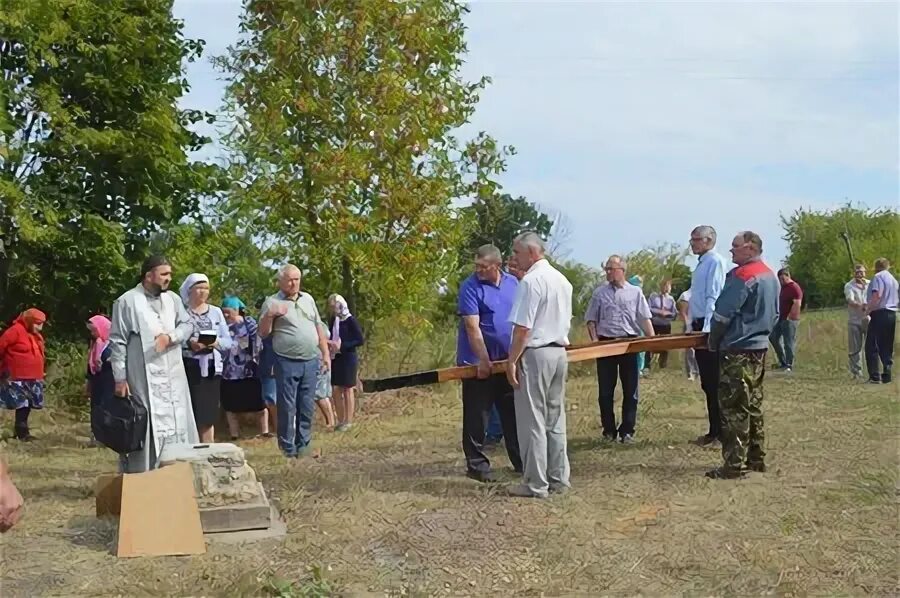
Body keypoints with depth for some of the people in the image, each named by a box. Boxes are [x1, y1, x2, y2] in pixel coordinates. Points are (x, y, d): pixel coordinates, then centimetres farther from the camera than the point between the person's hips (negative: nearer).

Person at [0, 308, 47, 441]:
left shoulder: (36, 335, 14)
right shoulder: (15, 331, -12)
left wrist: (39, 375, 17)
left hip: (33, 379, 8)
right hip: (18, 378, -8)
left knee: (27, 405, 11)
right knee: (23, 405, -8)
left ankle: (20, 431, 20)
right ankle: (22, 432, -2)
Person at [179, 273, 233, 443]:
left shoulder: (216, 312, 12)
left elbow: (228, 342, 9)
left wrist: (216, 342, -10)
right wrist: (189, 343, -24)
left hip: (211, 368, 4)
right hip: (189, 368, -4)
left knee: (209, 415, 7)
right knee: (190, 413, -7)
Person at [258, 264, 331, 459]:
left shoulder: (308, 299, 13)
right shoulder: (272, 302, -1)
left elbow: (319, 327, 17)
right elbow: (263, 333, -1)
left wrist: (326, 353, 13)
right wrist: (269, 315, -19)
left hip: (311, 361, 4)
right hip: (287, 363, -4)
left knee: (307, 407, 8)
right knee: (287, 407, -1)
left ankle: (303, 445, 18)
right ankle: (288, 448, 6)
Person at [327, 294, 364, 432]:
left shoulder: (350, 320, -10)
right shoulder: (332, 320, 8)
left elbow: (360, 340, -12)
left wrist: (342, 346, -19)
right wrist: (329, 343, -2)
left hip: (348, 359, -6)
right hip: (335, 358, 6)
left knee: (347, 390, 1)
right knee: (336, 390, 8)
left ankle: (348, 422, 7)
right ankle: (340, 421, 17)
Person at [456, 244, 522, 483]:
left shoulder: (512, 283, 6)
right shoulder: (470, 287, -12)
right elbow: (473, 327, -17)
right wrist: (484, 361, -21)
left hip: (506, 360, 5)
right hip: (477, 363, -5)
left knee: (513, 413, 10)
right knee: (477, 416, 0)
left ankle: (521, 461, 18)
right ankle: (476, 464, 8)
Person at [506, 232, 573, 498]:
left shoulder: (531, 281, -15)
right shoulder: (562, 280, 12)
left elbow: (523, 328, -18)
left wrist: (511, 360, -12)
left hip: (535, 354, -9)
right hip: (560, 353, 9)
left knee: (532, 421, -2)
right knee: (555, 419, 14)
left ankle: (536, 484, 2)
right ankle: (558, 478, 18)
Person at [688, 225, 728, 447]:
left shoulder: (715, 262, -11)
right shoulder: (701, 263, 17)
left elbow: (713, 297, -19)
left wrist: (707, 328, -24)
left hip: (709, 327, -10)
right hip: (699, 326, 10)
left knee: (714, 383, -6)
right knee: (707, 383, 12)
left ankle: (719, 432, -2)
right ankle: (714, 430, 18)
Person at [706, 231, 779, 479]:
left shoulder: (742, 275, -16)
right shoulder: (770, 276, 12)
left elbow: (723, 313, -16)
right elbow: (775, 314, 19)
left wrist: (713, 341, -3)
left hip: (737, 350, -9)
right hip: (759, 347, 9)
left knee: (735, 408, -6)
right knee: (753, 405, 15)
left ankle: (734, 464, -5)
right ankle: (756, 458, 20)